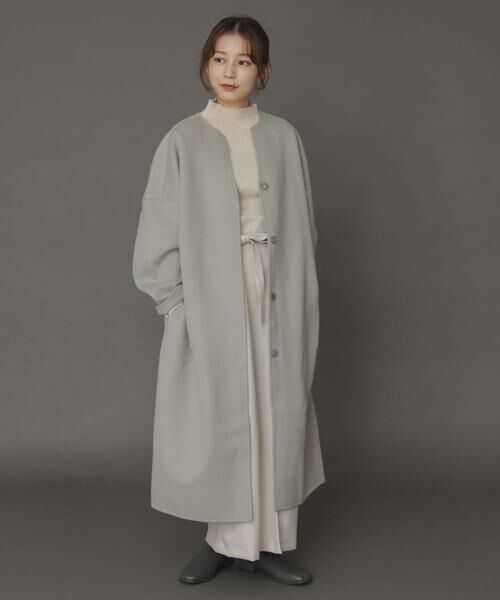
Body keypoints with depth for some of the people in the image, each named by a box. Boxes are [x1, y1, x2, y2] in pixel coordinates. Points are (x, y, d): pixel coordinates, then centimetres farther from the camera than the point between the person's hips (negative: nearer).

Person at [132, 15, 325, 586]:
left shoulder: (284, 138, 6)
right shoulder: (183, 141, -1)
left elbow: (301, 225, 9)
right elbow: (159, 232, -1)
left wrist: (296, 297, 3)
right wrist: (179, 303, -7)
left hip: (274, 302, 2)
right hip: (210, 303, -2)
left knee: (274, 414, 5)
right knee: (215, 418, 3)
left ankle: (267, 539, 17)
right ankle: (223, 538, 19)